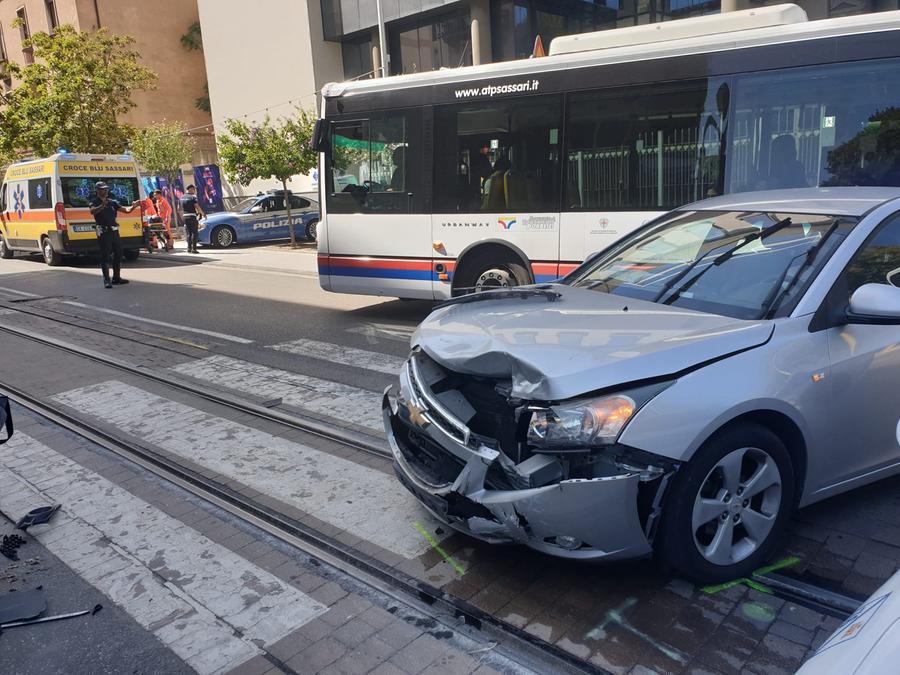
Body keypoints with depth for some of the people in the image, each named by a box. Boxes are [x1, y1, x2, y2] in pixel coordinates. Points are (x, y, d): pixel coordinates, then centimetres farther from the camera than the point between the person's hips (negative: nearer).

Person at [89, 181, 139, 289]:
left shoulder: (112, 202, 15)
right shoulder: (95, 202, -3)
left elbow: (126, 210, 11)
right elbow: (92, 211, -25)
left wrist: (133, 206, -10)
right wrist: (102, 206, -43)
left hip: (114, 231, 7)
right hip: (104, 232, -7)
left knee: (118, 254, 12)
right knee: (105, 256, -6)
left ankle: (116, 278, 23)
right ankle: (106, 281, -5)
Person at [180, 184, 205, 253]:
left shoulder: (182, 197, 13)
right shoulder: (193, 197, -8)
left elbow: (180, 208, 14)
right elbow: (197, 207, -16)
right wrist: (203, 213, -6)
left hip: (185, 217, 7)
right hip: (192, 216, -7)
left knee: (188, 233, 12)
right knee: (194, 233, -3)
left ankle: (189, 248, 8)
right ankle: (194, 249, -7)